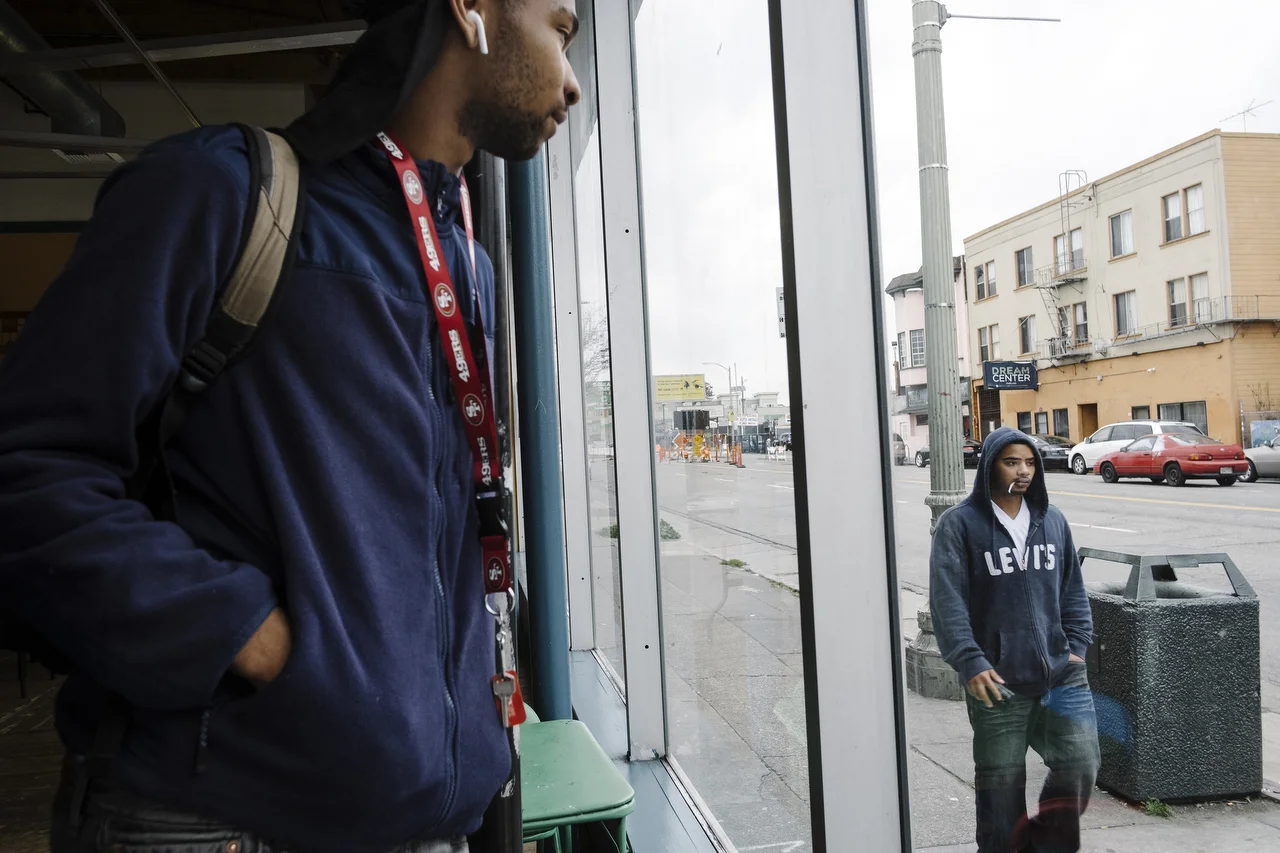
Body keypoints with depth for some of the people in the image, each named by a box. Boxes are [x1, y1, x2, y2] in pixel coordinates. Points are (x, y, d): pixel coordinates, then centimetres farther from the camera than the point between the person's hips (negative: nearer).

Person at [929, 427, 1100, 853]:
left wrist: (1076, 645, 8)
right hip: (997, 683, -4)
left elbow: (1072, 590, 17)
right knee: (1001, 785, 6)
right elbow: (947, 600, -10)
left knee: (1080, 764, 3)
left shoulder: (1053, 521, 9)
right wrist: (970, 662, -15)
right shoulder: (959, 524, -6)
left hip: (1061, 674, 4)